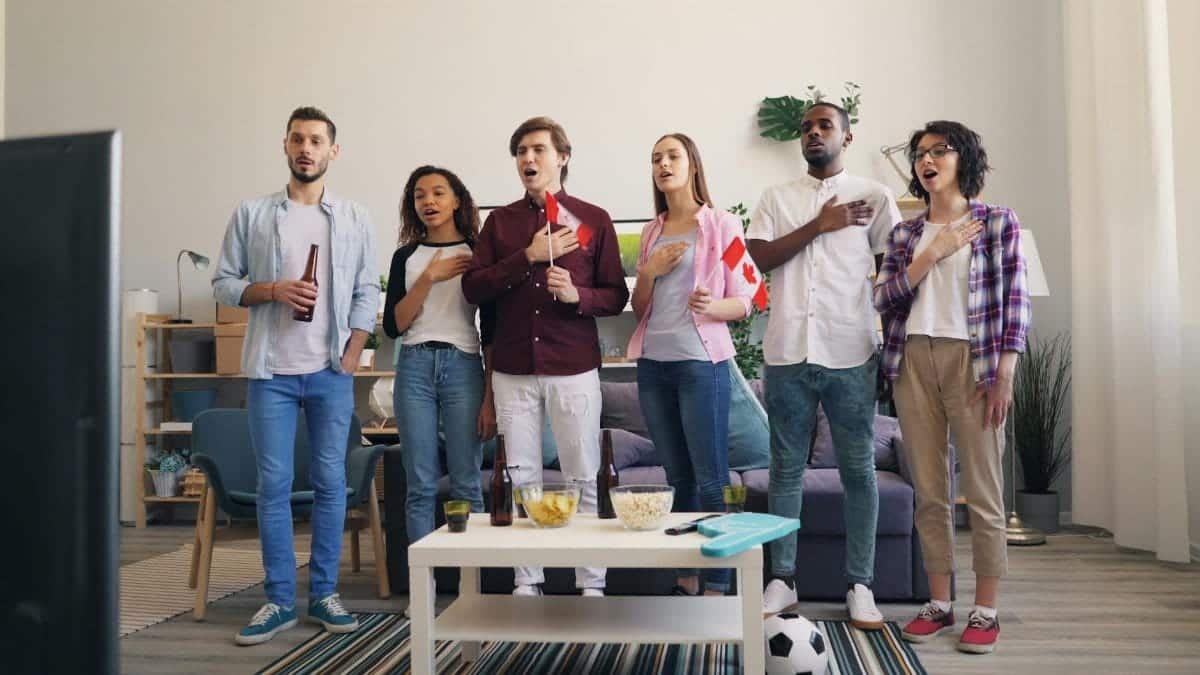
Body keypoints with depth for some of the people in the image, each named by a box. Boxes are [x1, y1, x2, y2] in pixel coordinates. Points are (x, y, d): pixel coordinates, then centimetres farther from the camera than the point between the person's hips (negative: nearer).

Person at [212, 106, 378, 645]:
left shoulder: (354, 219, 7)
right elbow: (223, 283, 5)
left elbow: (367, 292, 5)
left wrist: (352, 356, -4)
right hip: (270, 371, 0)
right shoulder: (251, 214, 6)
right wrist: (272, 289, -13)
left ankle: (323, 593, 16)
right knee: (273, 484, 3)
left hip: (332, 371, 0)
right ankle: (279, 599, 12)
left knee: (330, 481, 5)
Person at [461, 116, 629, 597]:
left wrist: (579, 295, -16)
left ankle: (591, 585, 11)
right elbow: (472, 287, 0)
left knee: (584, 479, 2)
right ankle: (526, 584, 17)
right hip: (513, 371, 2)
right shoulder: (500, 220, 11)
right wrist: (527, 256, -11)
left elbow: (616, 296, 5)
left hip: (574, 368, -2)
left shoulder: (594, 219, 5)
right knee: (520, 480, 7)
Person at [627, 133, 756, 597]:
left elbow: (743, 303, -1)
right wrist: (649, 271, -2)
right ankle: (686, 579, 18)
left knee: (710, 480, -5)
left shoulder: (723, 225, 2)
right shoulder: (651, 232, 16)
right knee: (678, 477, 10)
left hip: (701, 361, -5)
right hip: (653, 363, 5)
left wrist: (711, 305, -22)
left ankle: (717, 587, 1)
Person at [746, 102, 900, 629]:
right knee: (786, 469, 7)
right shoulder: (776, 198, 12)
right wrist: (820, 225, -8)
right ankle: (782, 579, 16)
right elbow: (760, 257, -2)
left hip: (851, 355, -1)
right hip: (786, 354, 2)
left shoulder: (873, 197, 7)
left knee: (858, 470, 4)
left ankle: (860, 585, 15)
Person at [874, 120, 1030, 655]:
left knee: (982, 491, 0)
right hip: (914, 363, 3)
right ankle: (939, 603, 16)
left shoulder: (998, 222, 5)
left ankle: (985, 611, 11)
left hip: (973, 362, -3)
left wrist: (1004, 375, -9)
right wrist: (933, 252, -7)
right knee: (929, 491, 7)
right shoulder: (905, 233, 13)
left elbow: (1015, 301, -1)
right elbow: (884, 298, 2)